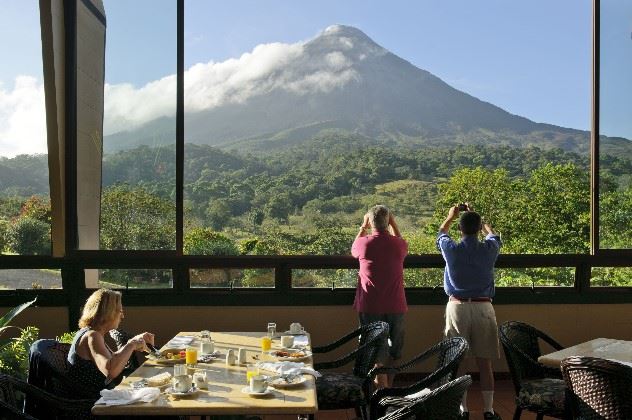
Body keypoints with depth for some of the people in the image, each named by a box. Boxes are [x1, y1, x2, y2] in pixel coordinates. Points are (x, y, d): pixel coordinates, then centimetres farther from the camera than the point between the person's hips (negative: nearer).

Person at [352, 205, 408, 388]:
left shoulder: (365, 243, -10)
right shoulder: (398, 244, -5)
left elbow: (353, 250, 16)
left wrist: (363, 227, 23)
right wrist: (393, 223, 22)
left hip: (370, 308, -2)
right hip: (396, 306, 2)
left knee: (377, 354, 2)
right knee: (393, 352, 19)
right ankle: (388, 385, 34)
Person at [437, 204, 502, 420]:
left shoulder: (451, 249, -6)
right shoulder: (489, 248, -4)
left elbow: (441, 234, 18)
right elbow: (492, 233, 22)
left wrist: (451, 216, 36)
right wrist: (474, 215, 34)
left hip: (457, 307, -1)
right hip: (483, 308, 1)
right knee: (485, 362, 7)